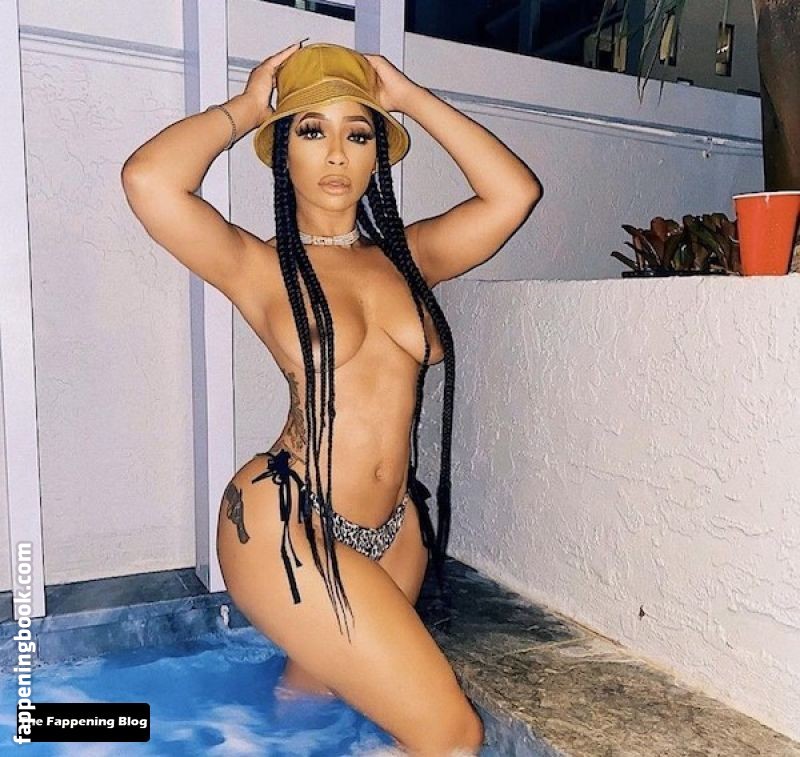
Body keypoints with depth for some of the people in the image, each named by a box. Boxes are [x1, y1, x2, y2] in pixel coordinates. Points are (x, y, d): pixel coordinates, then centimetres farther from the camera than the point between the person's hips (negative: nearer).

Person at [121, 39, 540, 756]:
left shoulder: (405, 256, 9)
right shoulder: (258, 265, -4)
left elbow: (516, 192, 2)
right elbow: (149, 179, -22)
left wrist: (409, 96, 6)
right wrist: (245, 106, -4)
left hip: (393, 527, 6)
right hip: (286, 524, -6)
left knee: (314, 696, 25)